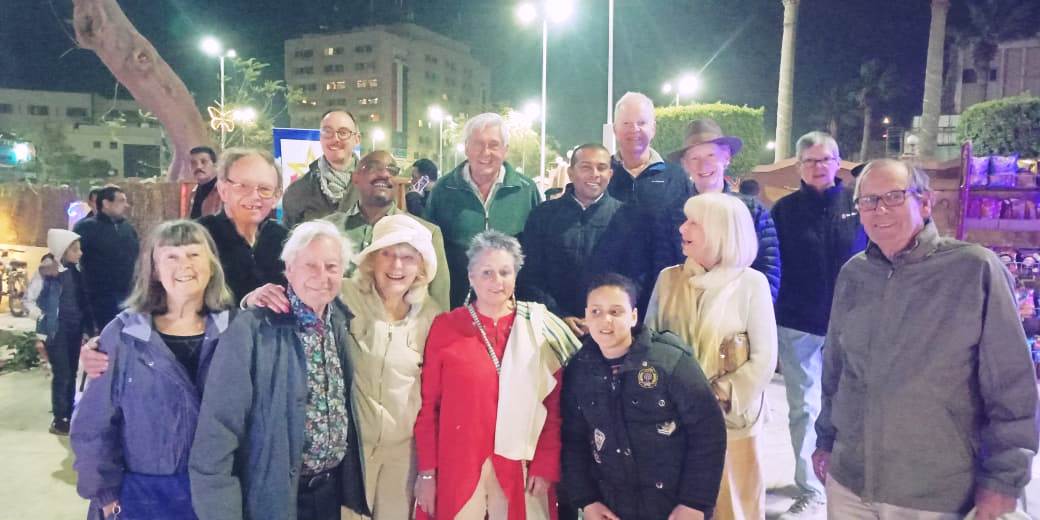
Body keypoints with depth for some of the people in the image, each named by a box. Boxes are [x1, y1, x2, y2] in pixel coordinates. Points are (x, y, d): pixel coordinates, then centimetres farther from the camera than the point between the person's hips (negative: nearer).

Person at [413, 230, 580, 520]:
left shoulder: (540, 330, -1)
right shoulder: (445, 327, -3)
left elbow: (554, 407, 1)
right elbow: (428, 406, -1)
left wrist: (546, 467, -3)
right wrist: (427, 472, -3)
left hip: (521, 470, 1)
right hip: (458, 469, 0)